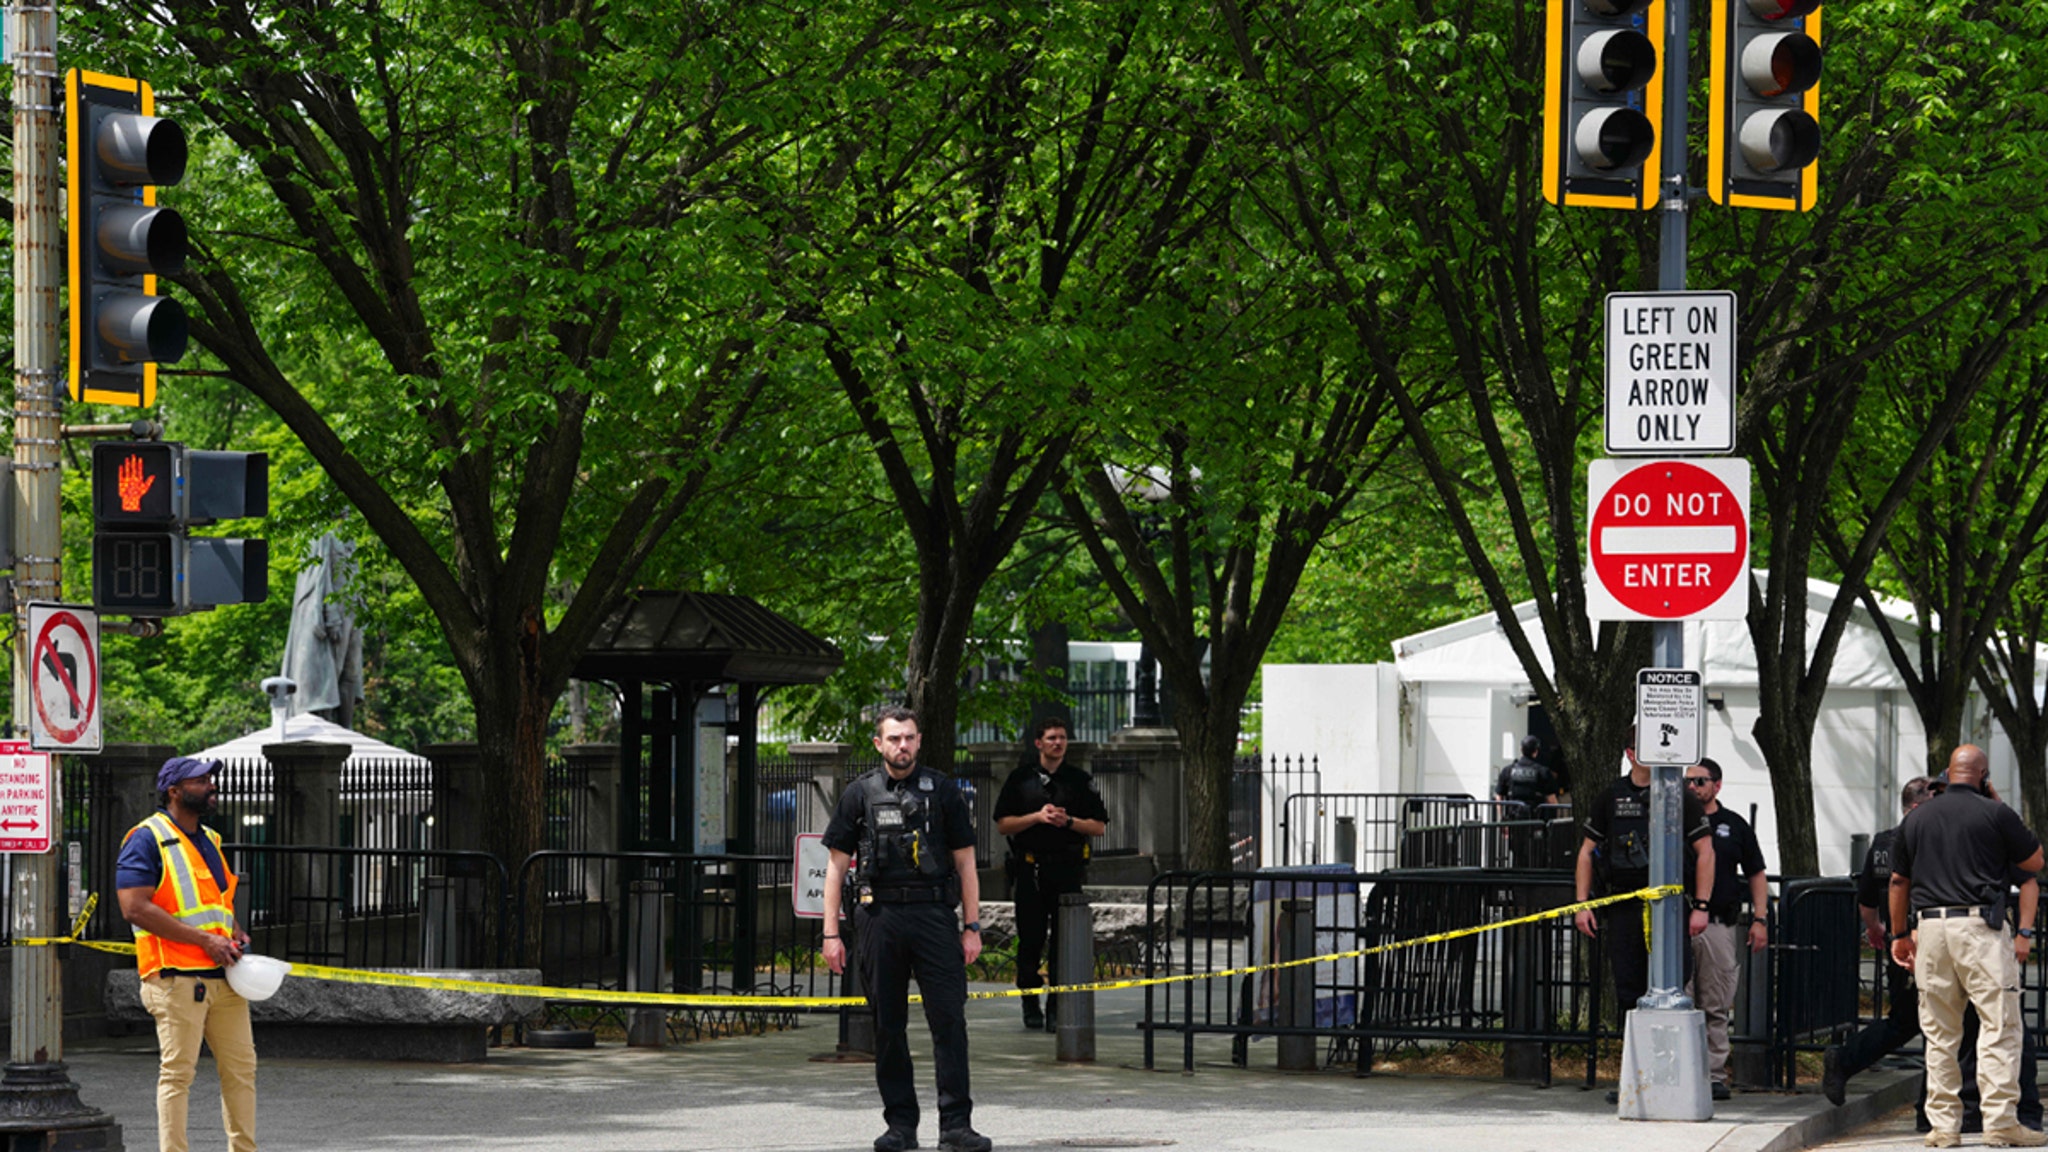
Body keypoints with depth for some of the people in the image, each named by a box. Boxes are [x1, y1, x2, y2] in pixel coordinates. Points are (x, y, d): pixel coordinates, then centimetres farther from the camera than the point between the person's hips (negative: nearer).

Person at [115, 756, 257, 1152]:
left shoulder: (209, 840, 21)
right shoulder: (148, 839, -6)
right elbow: (136, 908, -16)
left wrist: (236, 934, 9)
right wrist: (203, 939, -17)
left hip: (223, 977, 8)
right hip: (177, 979, -8)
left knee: (241, 1067, 7)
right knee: (178, 1071, -7)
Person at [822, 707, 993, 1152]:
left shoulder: (942, 792, 8)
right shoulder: (860, 794, 8)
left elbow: (965, 863, 10)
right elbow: (837, 865, 10)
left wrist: (973, 927, 3)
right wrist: (831, 933, 3)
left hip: (933, 914, -1)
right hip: (879, 916, 1)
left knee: (949, 1018, -8)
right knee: (888, 1026, 4)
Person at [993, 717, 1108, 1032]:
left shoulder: (1081, 781, 9)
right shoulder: (1020, 778, 7)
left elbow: (1099, 826, 8)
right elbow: (1003, 824, 3)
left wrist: (1068, 821, -9)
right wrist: (1037, 817, -10)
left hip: (1068, 866, 1)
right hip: (1029, 867, -1)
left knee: (1064, 940, -3)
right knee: (1031, 938, -1)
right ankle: (1031, 1003, 11)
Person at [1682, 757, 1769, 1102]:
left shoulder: (1734, 826, 12)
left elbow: (1756, 875, 14)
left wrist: (1760, 920, 4)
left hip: (1720, 927, 0)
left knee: (1716, 1007, 1)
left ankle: (1714, 1073, 5)